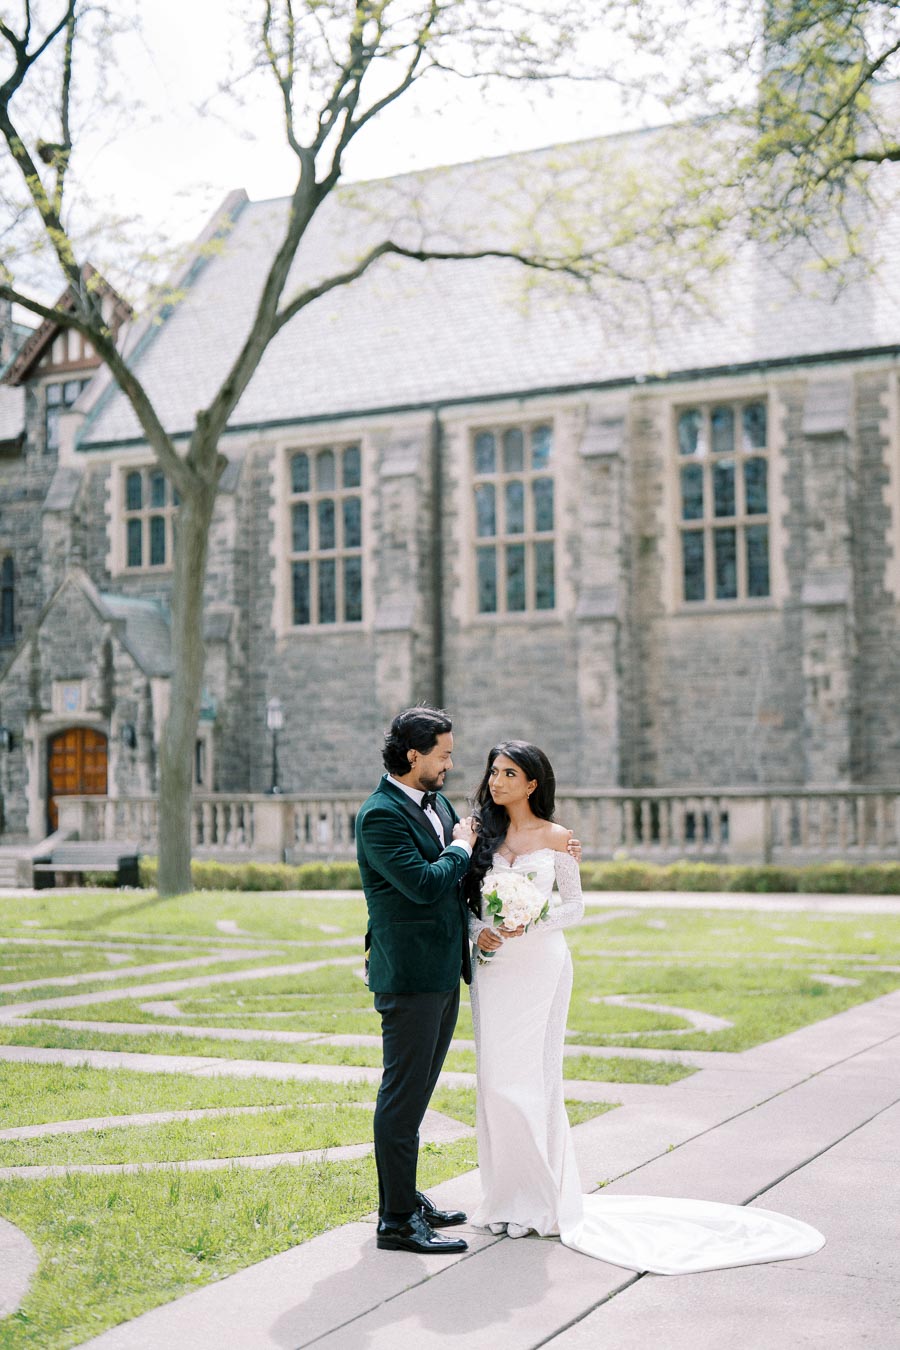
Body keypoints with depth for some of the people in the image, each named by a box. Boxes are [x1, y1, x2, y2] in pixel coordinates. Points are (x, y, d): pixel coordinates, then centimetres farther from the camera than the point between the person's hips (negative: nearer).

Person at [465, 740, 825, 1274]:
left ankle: (544, 1199, 8)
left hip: (541, 966, -3)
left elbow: (574, 906, 2)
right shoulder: (481, 834, 7)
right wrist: (478, 930, -11)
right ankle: (507, 1196, 15)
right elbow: (465, 900, 9)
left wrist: (532, 923, -14)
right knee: (496, 1080, 2)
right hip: (494, 969, 3)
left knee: (532, 1079, -4)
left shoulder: (556, 838, 0)